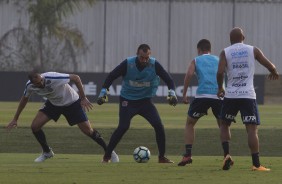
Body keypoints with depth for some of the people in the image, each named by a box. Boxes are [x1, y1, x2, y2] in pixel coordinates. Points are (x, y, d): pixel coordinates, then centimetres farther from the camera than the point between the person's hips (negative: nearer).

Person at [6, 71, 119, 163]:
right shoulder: (30, 86, -19)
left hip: (72, 102, -5)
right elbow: (24, 100, 3)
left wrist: (83, 98, -23)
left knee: (88, 130, -9)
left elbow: (76, 78, -25)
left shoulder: (53, 78, -36)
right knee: (35, 126, -10)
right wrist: (15, 119, 8)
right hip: (53, 104, 5)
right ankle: (47, 152, 14)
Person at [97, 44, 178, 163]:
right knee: (123, 127, -18)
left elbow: (168, 79, -5)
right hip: (127, 101, -2)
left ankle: (162, 157, 4)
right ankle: (106, 156, -6)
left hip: (145, 101, 2)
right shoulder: (128, 64, -17)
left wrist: (172, 93, -21)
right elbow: (111, 76, -8)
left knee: (158, 125, -12)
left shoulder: (154, 65, -13)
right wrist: (103, 92, -14)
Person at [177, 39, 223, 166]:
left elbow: (189, 75, -3)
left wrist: (184, 95, 0)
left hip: (202, 95, -2)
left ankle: (188, 155, 4)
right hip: (219, 96, 2)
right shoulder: (218, 60, 22)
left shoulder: (196, 60, 15)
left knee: (189, 123, 17)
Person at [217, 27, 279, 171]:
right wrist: (274, 73, 29)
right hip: (248, 95, -1)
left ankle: (226, 155, 4)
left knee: (224, 125, 20)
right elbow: (270, 66, 5)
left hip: (230, 95, 1)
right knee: (252, 129, -3)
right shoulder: (253, 50, 6)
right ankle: (256, 164, -11)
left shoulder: (225, 52, 4)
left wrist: (220, 88, 7)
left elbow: (220, 72, -10)